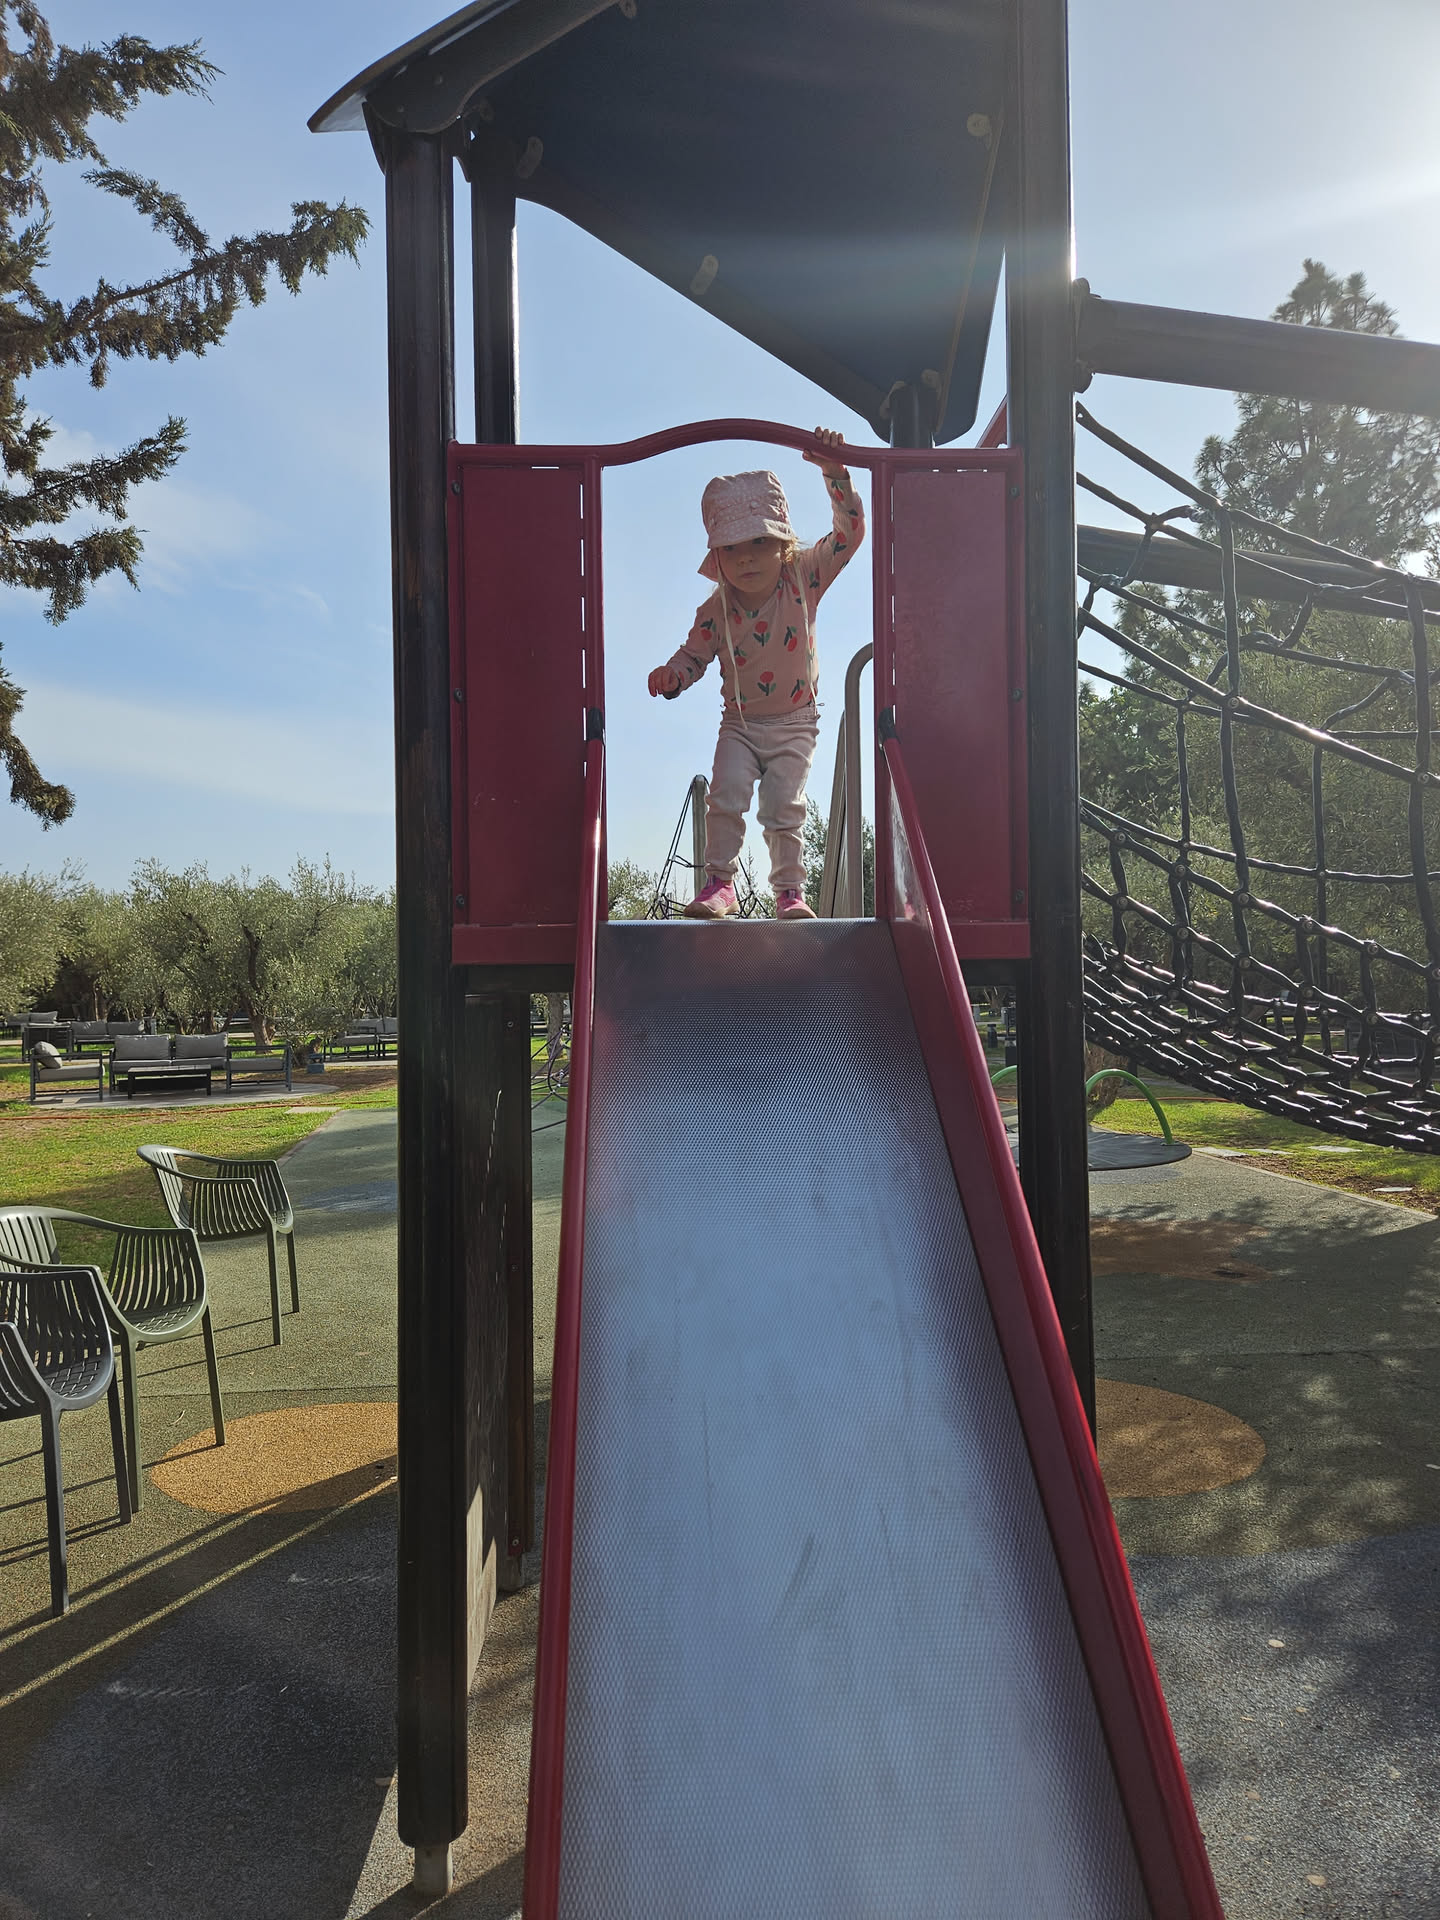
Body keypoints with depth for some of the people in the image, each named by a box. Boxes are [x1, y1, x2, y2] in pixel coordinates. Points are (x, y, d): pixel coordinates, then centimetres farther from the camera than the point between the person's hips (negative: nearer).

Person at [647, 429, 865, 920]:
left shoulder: (804, 577, -9)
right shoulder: (716, 610, -10)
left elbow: (850, 530, -10)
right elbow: (694, 654, 1)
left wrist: (835, 472, -21)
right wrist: (670, 676, -22)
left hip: (795, 726, -1)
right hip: (740, 725, 1)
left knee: (784, 807, -7)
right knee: (725, 797, -15)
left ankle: (790, 890, 5)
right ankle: (719, 881, -1)